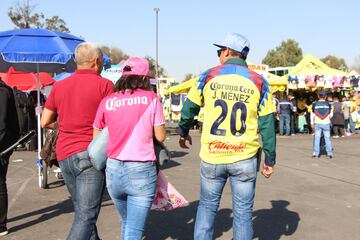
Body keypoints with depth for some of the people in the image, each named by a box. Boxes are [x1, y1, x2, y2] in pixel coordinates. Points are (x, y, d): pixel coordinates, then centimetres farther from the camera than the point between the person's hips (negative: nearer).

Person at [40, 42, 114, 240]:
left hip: (64, 156, 6)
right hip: (90, 154, -6)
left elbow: (45, 122, 14)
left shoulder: (59, 86, 10)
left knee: (82, 211, 19)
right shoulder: (104, 85, -6)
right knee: (86, 216, -5)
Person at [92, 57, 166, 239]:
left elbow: (96, 138, 12)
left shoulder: (107, 101, 5)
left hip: (113, 170, 4)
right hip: (141, 171, -4)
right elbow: (160, 137, -2)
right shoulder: (151, 98, -3)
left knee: (127, 222, 25)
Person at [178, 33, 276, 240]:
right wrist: (270, 160, 6)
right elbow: (267, 124, -1)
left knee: (207, 206, 17)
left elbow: (189, 108, 9)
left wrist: (184, 133, 28)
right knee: (243, 211, 11)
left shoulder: (209, 76, 0)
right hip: (244, 158, 0)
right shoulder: (259, 81, 0)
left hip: (211, 156, 0)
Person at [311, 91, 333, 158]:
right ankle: (329, 153, 6)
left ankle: (316, 153, 5)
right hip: (326, 123, 0)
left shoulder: (315, 104, 0)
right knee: (327, 138, 5)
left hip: (317, 123, 0)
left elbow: (313, 115, 2)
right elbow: (330, 115, 1)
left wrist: (312, 123, 11)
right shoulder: (328, 104, 0)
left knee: (317, 138, 5)